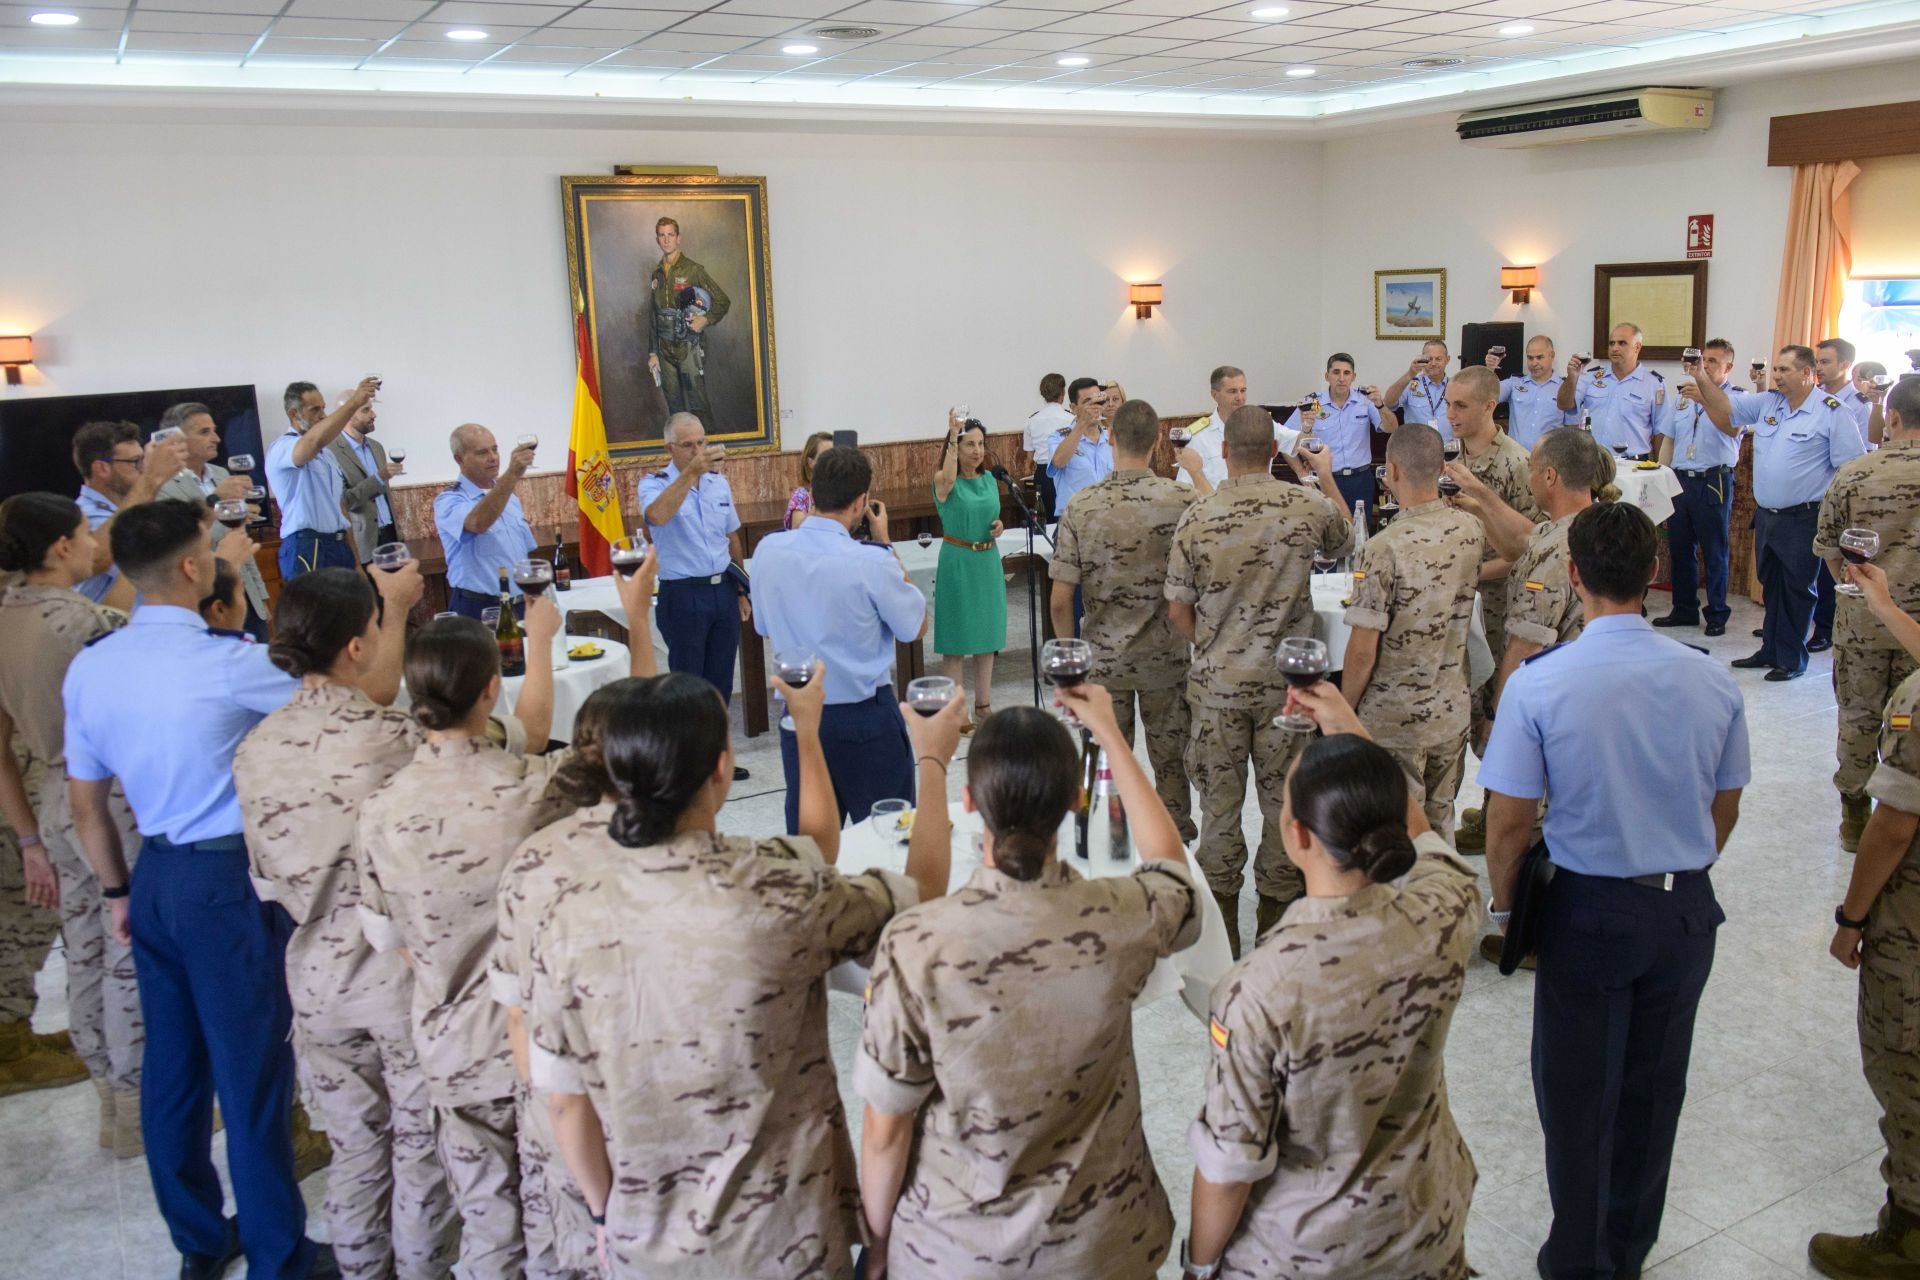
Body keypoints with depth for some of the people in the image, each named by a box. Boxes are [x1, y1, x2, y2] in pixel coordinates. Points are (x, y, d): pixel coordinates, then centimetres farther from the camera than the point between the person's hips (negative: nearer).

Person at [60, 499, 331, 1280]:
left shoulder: (88, 668, 2)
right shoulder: (226, 662, -20)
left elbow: (86, 804, 10)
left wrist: (117, 891, 22)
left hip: (155, 877, 7)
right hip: (230, 881, -7)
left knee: (172, 1064, 17)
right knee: (252, 1074, 4)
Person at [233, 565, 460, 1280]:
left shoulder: (257, 750, -6)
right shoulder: (396, 742, -25)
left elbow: (270, 881, 8)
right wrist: (539, 637, 1)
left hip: (321, 986, 5)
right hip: (410, 981, -5)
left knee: (355, 1151, 22)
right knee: (423, 1149, 15)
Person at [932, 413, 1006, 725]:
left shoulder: (990, 480, 8)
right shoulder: (944, 481, -10)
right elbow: (948, 479, -35)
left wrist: (998, 526, -1)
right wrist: (952, 438, -40)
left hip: (988, 561, 6)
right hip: (958, 561, -6)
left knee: (987, 635, 12)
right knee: (957, 640, -1)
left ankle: (983, 706, 22)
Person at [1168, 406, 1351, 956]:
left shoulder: (1196, 518, -10)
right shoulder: (1307, 506, -9)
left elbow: (1178, 610, -3)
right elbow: (1344, 540, 15)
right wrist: (1327, 478, 28)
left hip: (1218, 683, 0)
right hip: (1286, 680, 0)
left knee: (1220, 802, 11)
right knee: (1284, 800, 13)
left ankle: (1221, 929, 22)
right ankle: (1276, 924, 25)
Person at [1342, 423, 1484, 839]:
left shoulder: (1383, 549, -23)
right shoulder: (1470, 531, -4)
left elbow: (1363, 651, -19)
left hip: (1394, 719, -6)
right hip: (1453, 711, 6)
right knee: (1440, 823, 20)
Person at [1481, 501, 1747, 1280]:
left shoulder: (1539, 684, -19)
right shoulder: (1712, 681, -7)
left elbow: (1509, 820, -14)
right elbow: (1725, 810, 5)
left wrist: (1504, 903, 3)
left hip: (1589, 908, -4)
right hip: (1688, 909, 4)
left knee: (1579, 1095, 13)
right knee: (1654, 1087, 20)